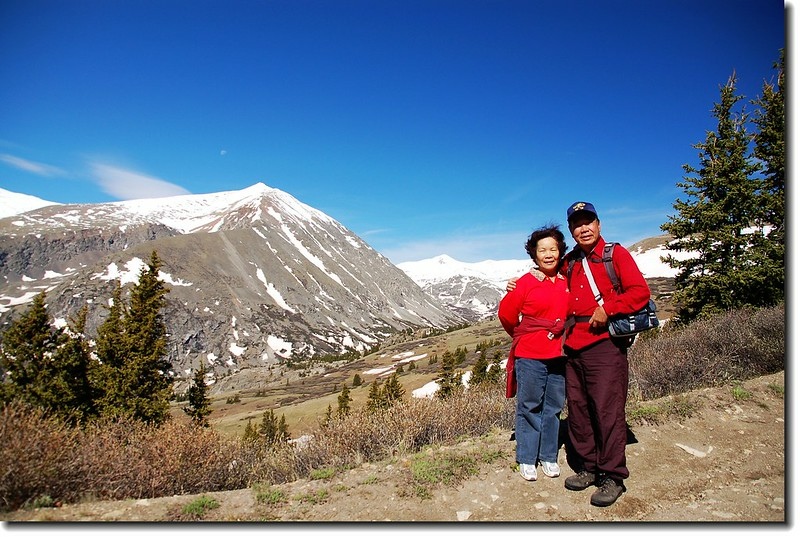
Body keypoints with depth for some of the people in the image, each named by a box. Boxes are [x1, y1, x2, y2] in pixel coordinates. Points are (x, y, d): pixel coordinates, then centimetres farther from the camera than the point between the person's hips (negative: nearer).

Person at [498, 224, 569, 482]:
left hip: (559, 356, 4)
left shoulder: (567, 282, 4)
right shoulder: (526, 282, -9)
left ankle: (549, 456, 28)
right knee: (529, 408, 6)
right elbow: (506, 313, -1)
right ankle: (526, 459, 19)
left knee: (554, 408, 13)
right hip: (530, 357, -4)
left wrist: (565, 337, 13)